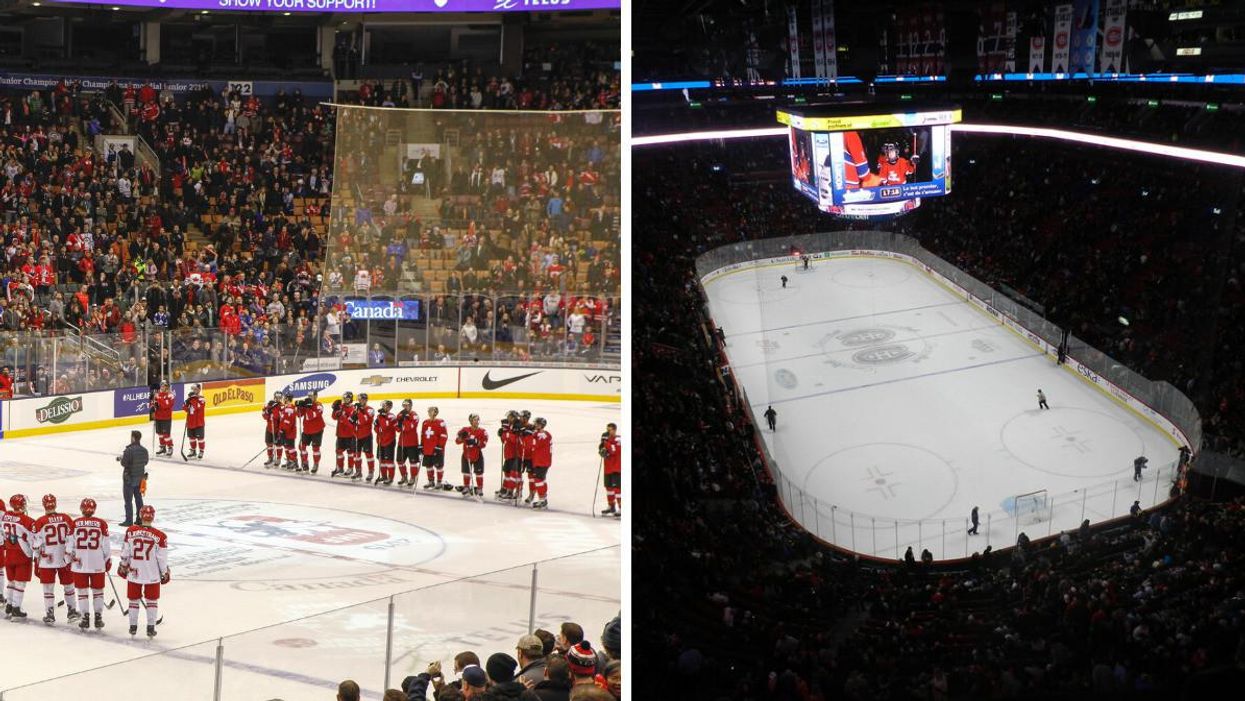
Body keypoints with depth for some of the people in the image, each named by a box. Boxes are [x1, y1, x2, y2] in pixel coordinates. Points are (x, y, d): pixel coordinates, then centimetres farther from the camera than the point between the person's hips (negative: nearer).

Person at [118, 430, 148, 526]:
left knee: (128, 499, 1)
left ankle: (129, 520, 3)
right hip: (140, 477, 7)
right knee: (138, 497, 17)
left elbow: (124, 463, -17)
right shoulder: (144, 450, -1)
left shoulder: (129, 450, -22)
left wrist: (121, 458, 3)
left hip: (129, 478, -7)